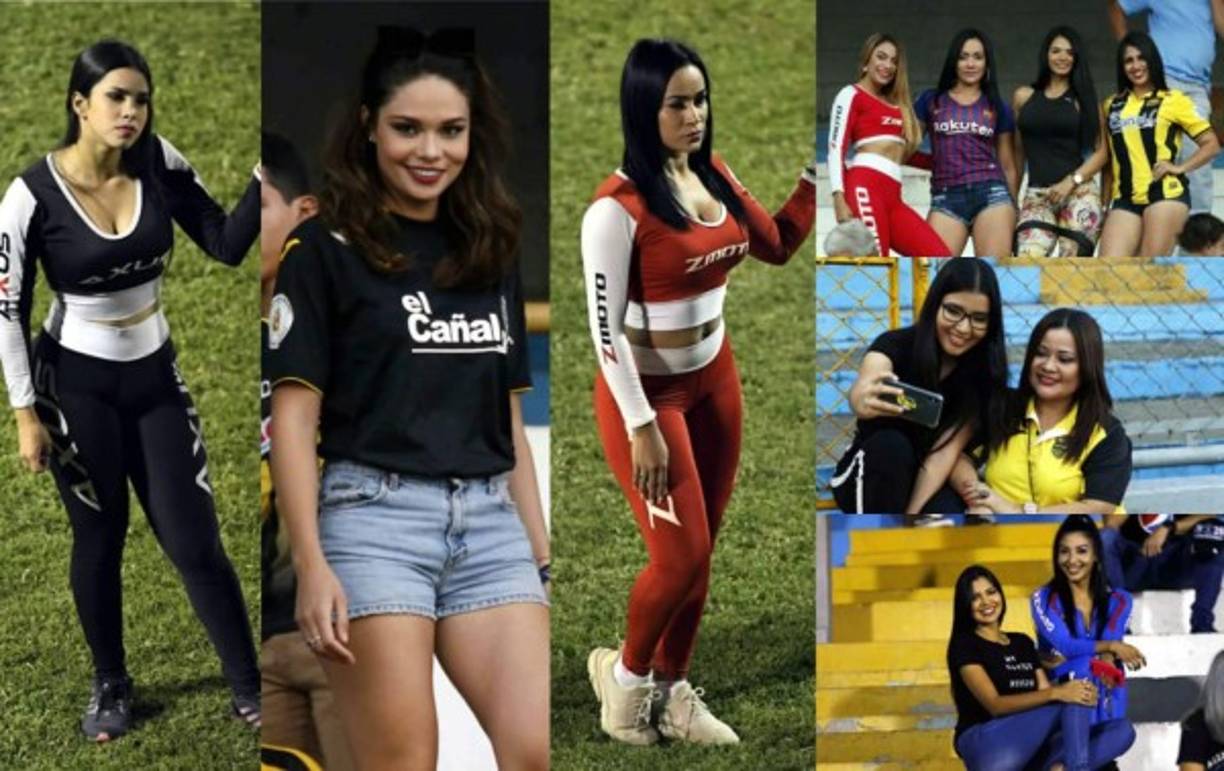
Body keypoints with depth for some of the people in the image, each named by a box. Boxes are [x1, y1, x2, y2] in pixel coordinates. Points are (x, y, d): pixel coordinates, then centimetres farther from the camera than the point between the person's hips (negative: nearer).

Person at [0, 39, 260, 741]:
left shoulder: (159, 165, -8)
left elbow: (228, 244, -8)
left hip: (155, 377, 3)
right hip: (77, 386, -3)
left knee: (195, 541, 2)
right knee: (100, 538, 10)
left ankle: (249, 687, 15)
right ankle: (112, 687, 30)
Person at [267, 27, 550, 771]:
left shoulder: (492, 253, 15)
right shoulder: (326, 248, 0)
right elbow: (294, 414, -5)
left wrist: (541, 551, 15)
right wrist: (312, 564, -13)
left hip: (490, 521, 5)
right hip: (376, 515, -5)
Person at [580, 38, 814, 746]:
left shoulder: (715, 175, 0)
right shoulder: (618, 208, -22)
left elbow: (778, 246, 14)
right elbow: (605, 326, -20)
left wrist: (817, 175, -1)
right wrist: (641, 426, -21)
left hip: (715, 378, 7)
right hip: (647, 392, -7)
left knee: (701, 551, 9)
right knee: (682, 556, -5)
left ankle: (672, 691, 24)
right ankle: (625, 672, 21)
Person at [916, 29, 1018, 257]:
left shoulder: (997, 107, 14)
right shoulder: (931, 101, 11)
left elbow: (1008, 165, 17)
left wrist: (1014, 209, 16)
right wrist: (941, 161, 0)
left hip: (991, 195, 0)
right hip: (945, 198, 0)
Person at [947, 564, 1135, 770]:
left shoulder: (1023, 643, 20)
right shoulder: (964, 645, -2)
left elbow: (1044, 694, 10)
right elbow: (995, 705, -15)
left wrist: (1082, 691, -14)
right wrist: (1057, 693, -28)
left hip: (1028, 748, 7)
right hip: (984, 747, -7)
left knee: (1123, 730, -10)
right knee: (1070, 702, -23)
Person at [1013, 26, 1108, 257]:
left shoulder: (1083, 99, 10)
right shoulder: (1024, 97, 13)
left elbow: (1101, 152, 7)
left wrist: (1071, 181, -7)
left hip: (1079, 192, -1)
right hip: (1036, 195, 1)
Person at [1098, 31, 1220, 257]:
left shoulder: (1174, 100, 6)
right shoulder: (1112, 105, 17)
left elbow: (1211, 144, 6)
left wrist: (1180, 168, -7)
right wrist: (1105, 198, 13)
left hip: (1165, 194, -4)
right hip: (1124, 199, 4)